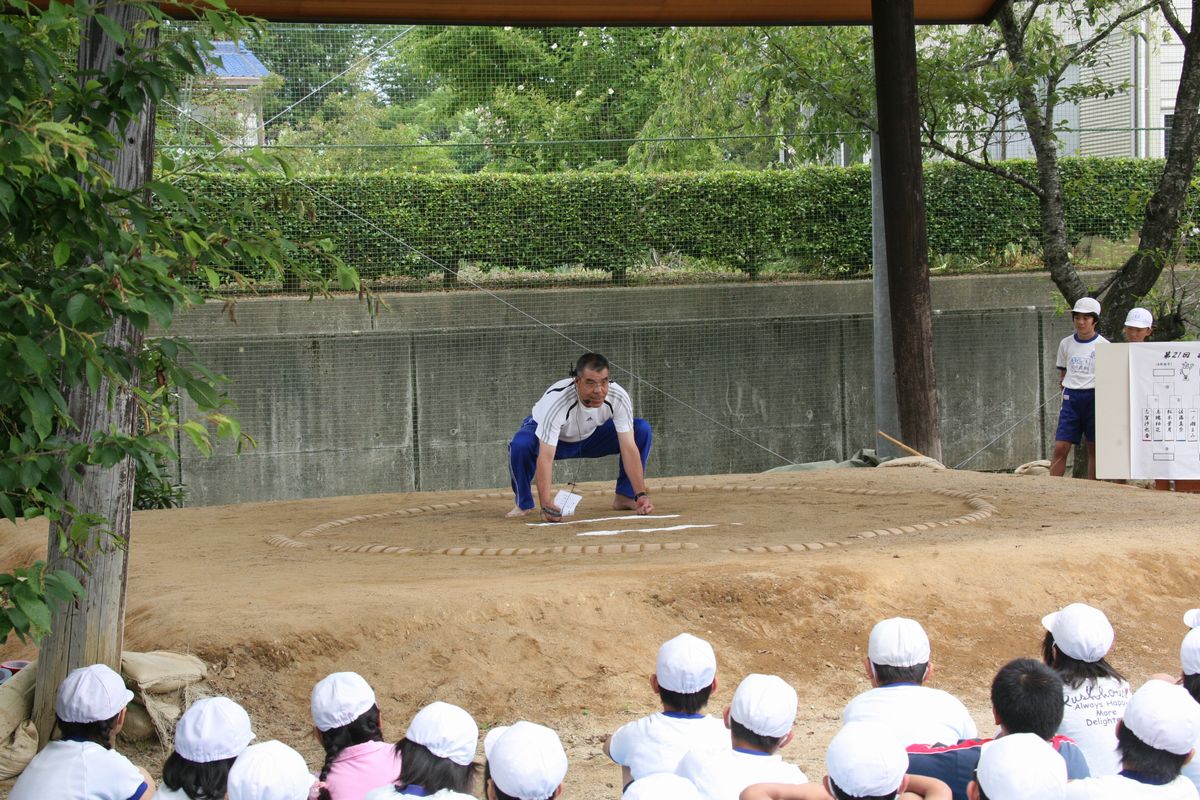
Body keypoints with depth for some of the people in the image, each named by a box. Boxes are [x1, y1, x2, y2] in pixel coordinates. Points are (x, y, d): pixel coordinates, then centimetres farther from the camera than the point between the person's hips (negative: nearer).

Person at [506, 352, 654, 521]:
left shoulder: (619, 398, -29)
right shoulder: (556, 401, -40)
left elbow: (629, 448, -27)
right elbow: (545, 458, -44)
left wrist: (641, 495, -36)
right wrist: (546, 505, -54)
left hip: (590, 437, 4)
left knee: (642, 429, -17)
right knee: (521, 444, -37)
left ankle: (624, 496, -3)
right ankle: (524, 504, -10)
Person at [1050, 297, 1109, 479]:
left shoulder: (1104, 346, 0)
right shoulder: (1066, 344, 10)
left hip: (1094, 397, -2)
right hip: (1071, 398, 2)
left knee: (1094, 448, 3)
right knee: (1060, 448, -6)